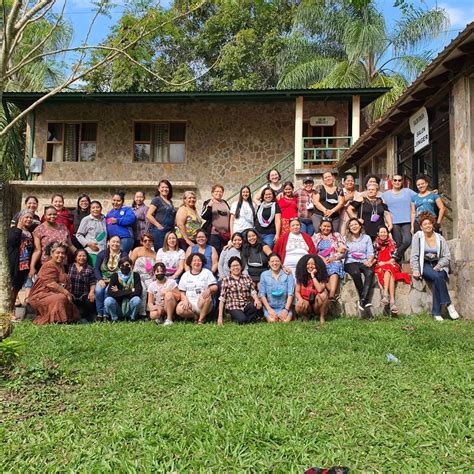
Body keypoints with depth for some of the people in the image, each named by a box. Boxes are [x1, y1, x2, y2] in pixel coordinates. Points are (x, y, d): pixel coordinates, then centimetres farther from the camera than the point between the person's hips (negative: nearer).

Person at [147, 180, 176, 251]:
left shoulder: (170, 202, 20)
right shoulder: (156, 200, 0)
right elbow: (148, 215, -9)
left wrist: (174, 225, 12)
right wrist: (159, 226, -12)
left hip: (170, 231, 6)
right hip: (159, 231, -6)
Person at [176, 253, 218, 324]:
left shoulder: (207, 272, 11)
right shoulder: (185, 275, 15)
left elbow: (215, 287, 1)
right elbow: (182, 292, 10)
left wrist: (209, 289, -23)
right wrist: (185, 300, -11)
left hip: (203, 303, -1)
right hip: (189, 303, 1)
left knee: (206, 295, -35)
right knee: (179, 310, -30)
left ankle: (201, 319, -15)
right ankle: (195, 316, 0)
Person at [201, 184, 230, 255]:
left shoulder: (225, 203, 18)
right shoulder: (208, 203, 3)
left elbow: (229, 217, 25)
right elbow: (204, 216, -9)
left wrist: (230, 232, 16)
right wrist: (209, 206, -24)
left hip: (225, 234, 5)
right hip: (213, 234, -5)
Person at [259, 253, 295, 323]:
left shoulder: (287, 274, 3)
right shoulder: (264, 275, 5)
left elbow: (291, 293, -2)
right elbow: (262, 294, 1)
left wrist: (286, 309, -12)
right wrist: (269, 309, -10)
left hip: (284, 307, 0)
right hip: (269, 307, 0)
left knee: (286, 321, -27)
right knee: (272, 321, -26)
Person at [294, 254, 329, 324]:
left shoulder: (321, 276, -10)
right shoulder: (301, 276, -3)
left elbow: (320, 290, -28)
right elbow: (297, 292, -1)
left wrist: (313, 276, -23)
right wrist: (300, 299, -24)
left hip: (317, 305, -1)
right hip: (306, 302, 1)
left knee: (323, 294, -32)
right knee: (299, 307, -34)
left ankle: (322, 317, -9)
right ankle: (306, 315, 6)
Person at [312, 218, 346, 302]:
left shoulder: (337, 236, 20)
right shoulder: (315, 237, 21)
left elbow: (343, 251, 8)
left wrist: (333, 258, -7)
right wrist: (321, 258, -9)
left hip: (335, 261, -1)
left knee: (334, 267, -35)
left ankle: (332, 295, -53)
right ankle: (334, 293, -40)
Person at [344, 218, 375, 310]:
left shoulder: (366, 238, 19)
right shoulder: (346, 239, 14)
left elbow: (371, 253, 10)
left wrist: (369, 260, -10)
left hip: (364, 262, 2)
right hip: (350, 262, -1)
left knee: (370, 272, -33)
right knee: (356, 273, -36)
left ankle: (362, 299, -40)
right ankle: (366, 300, -30)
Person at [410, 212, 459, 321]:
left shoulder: (440, 238, 9)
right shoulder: (418, 236, 4)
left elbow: (447, 256, 6)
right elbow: (414, 255, -1)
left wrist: (439, 265, -13)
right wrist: (415, 270, -12)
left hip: (437, 266, 2)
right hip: (424, 265, -2)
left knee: (438, 277, -31)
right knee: (437, 277, -33)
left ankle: (436, 312, -27)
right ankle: (448, 304, -26)